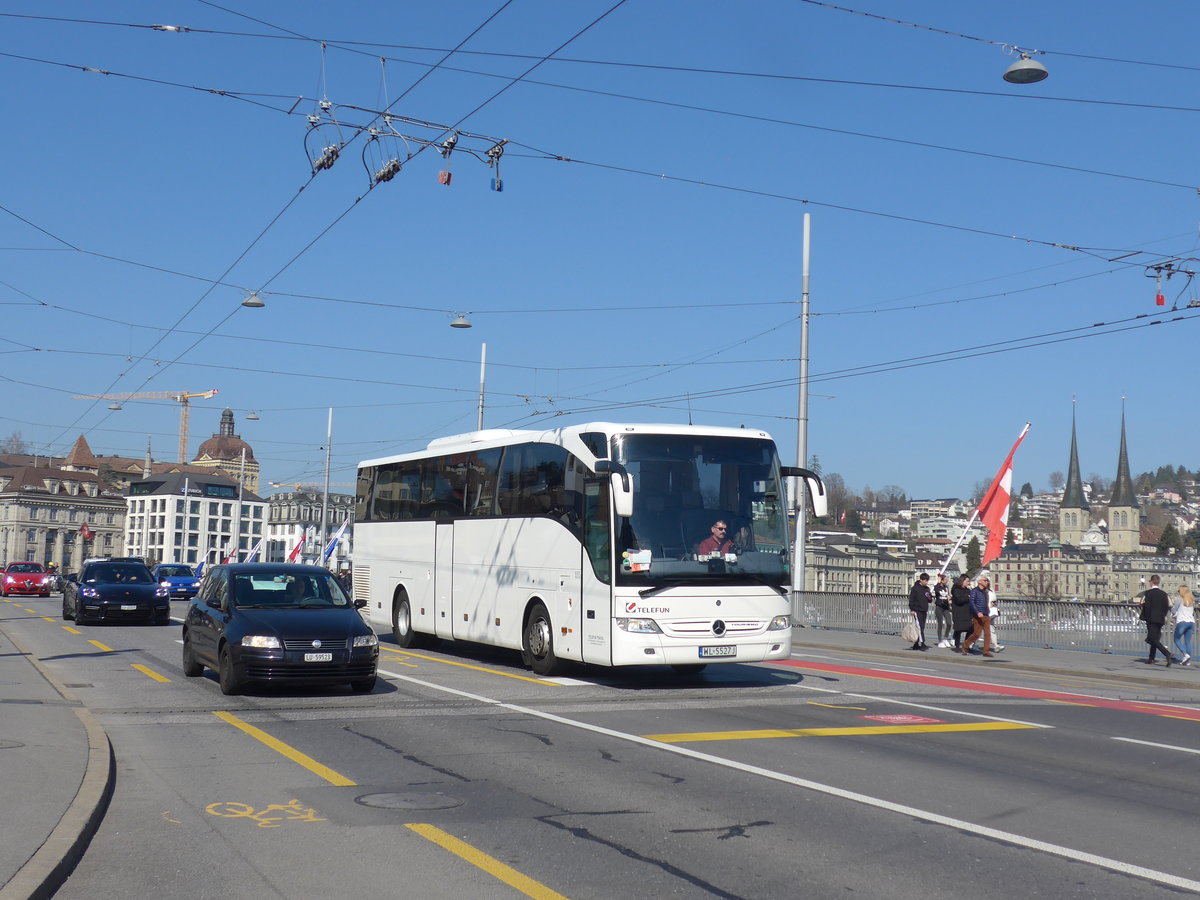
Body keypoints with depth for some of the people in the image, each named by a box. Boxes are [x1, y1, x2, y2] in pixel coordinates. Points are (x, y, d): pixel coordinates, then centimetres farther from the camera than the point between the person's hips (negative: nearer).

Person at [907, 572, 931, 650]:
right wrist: (912, 609, -13)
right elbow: (911, 599, -7)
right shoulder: (915, 588, -6)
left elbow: (930, 599, 22)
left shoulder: (927, 589, 14)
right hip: (917, 610, -7)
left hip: (924, 611, 7)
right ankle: (921, 644, -21)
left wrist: (930, 598, -1)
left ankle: (916, 644, 14)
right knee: (919, 627, -15)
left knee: (922, 627, 8)